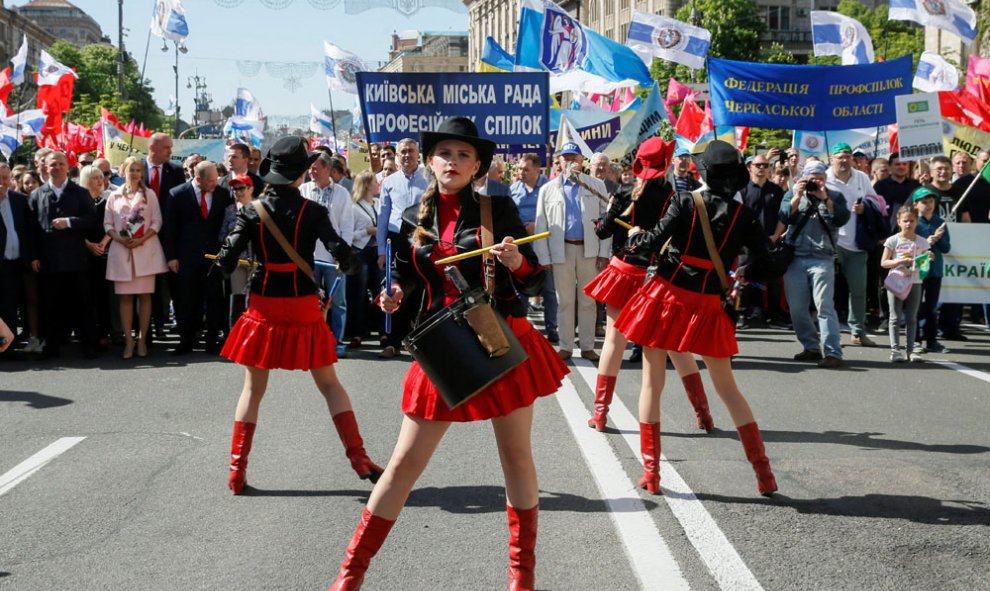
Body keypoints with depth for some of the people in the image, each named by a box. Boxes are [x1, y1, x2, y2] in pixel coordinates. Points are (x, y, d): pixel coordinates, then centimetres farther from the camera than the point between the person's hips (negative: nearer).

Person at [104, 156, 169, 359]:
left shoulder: (149, 194, 6)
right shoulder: (115, 196, 10)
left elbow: (157, 222, 2)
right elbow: (107, 223, 8)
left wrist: (141, 239, -11)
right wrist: (119, 238, -10)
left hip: (145, 249, -1)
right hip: (121, 250, 1)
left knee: (144, 295, -1)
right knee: (125, 296, 0)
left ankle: (142, 340, 4)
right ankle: (128, 340, 3)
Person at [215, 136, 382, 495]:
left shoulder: (251, 212, -5)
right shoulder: (313, 211, -7)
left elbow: (226, 262, -11)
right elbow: (339, 253, -17)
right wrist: (354, 259, 5)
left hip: (263, 306, 1)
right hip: (303, 307, -1)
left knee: (253, 388, 11)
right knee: (329, 384, 12)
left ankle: (237, 471, 10)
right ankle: (359, 459, 9)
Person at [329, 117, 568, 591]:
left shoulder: (498, 209, -2)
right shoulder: (414, 219, 5)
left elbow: (534, 283, -1)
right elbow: (406, 280, 16)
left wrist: (516, 262, -22)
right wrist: (394, 298, -6)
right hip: (444, 346, 2)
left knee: (517, 456, 6)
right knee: (405, 462, 3)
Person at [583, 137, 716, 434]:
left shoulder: (626, 196, -9)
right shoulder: (675, 198, -9)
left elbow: (602, 231, -3)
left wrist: (608, 212, 16)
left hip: (626, 273, -1)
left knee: (614, 340, 7)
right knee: (675, 344, 10)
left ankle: (600, 413, 6)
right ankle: (703, 414, 12)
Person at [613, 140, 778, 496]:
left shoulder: (685, 202, -8)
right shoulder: (744, 216, -2)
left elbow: (652, 245, -13)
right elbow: (767, 261, -2)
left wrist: (636, 236, 8)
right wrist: (743, 273, 16)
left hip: (666, 295, -2)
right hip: (708, 305, 2)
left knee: (652, 384, 10)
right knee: (727, 388, 12)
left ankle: (651, 473, 8)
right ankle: (764, 473, 9)